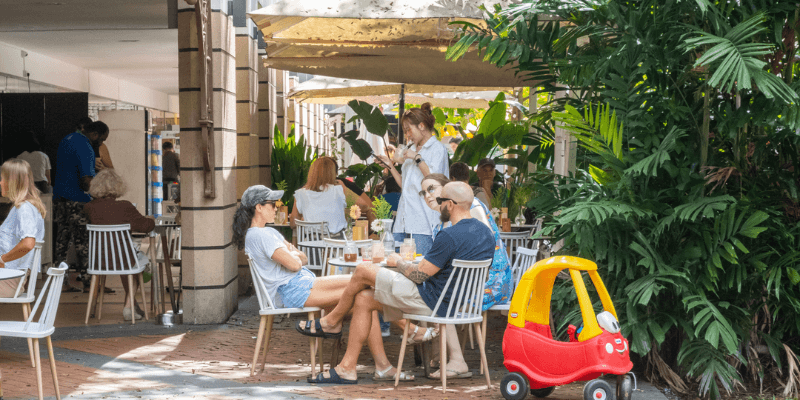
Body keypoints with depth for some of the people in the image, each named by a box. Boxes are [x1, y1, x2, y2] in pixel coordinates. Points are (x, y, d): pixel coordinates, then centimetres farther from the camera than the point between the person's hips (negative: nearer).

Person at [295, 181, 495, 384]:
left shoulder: (449, 236, -23)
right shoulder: (485, 231, 6)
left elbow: (419, 275, -18)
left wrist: (398, 262, 1)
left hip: (431, 303, -10)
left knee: (363, 271, -4)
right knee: (363, 299, 11)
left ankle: (332, 321, 18)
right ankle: (346, 369, 12)